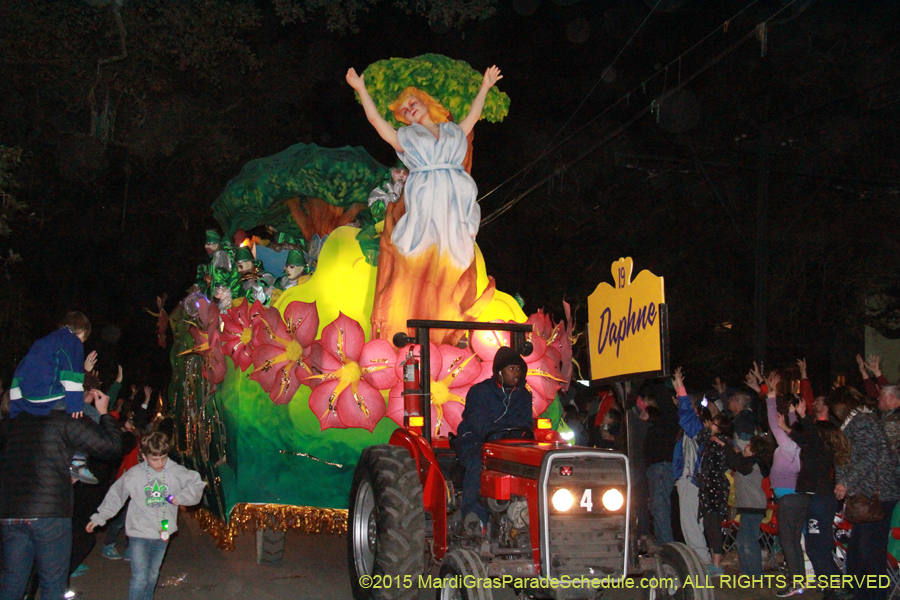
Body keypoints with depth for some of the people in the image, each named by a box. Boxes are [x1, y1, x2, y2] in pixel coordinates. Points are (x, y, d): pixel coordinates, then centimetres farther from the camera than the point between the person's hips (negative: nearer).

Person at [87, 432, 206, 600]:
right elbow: (115, 495, 2)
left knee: (153, 575, 17)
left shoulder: (176, 472, -7)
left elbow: (197, 484, 1)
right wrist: (99, 517, 3)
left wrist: (181, 497, -16)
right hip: (139, 533, -3)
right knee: (140, 577, -10)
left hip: (163, 533, 3)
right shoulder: (134, 474, -9)